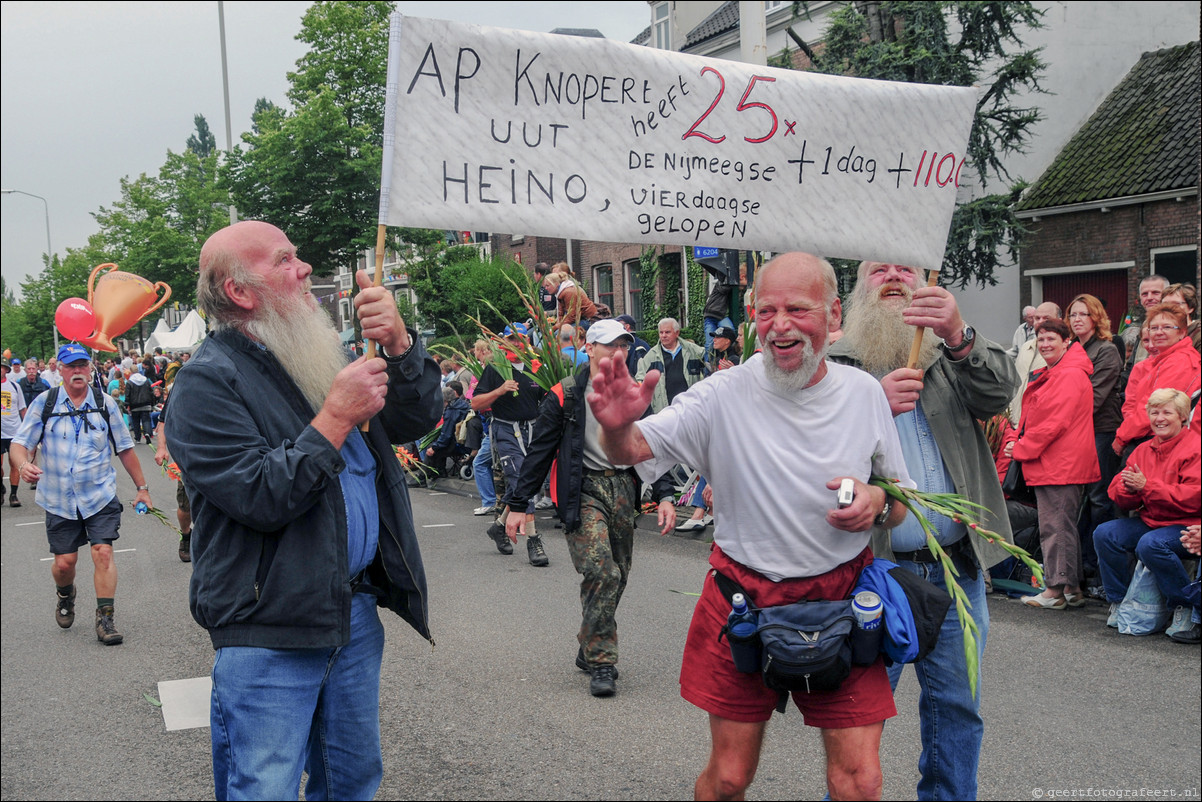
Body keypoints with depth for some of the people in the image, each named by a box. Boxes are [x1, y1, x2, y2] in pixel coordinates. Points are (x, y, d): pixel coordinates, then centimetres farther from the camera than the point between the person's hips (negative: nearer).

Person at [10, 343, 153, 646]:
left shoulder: (105, 404, 3)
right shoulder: (44, 402, 1)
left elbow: (125, 449, 10)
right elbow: (20, 443, -1)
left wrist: (141, 487, 11)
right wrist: (23, 465, -24)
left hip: (100, 496, 0)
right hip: (59, 500, 0)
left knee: (103, 553, -12)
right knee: (64, 562, 3)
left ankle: (105, 620, -5)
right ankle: (65, 595, 38)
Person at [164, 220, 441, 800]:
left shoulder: (318, 358, 13)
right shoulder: (207, 382, -10)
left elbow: (417, 419, 6)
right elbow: (260, 496, -21)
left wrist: (398, 341, -9)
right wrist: (336, 419, -21)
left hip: (355, 613, 7)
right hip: (268, 630, -7)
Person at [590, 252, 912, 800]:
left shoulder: (865, 393, -1)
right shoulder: (724, 395, -9)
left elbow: (902, 502, 10)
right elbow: (632, 452, -11)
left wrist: (879, 502, -14)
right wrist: (617, 425, -34)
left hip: (841, 605, 1)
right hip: (743, 603, -1)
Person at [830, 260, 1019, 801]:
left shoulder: (955, 356, 12)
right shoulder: (835, 367, 4)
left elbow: (999, 392, -9)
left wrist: (959, 337, -29)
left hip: (956, 570, 3)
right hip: (873, 568, -3)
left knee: (956, 708, 12)